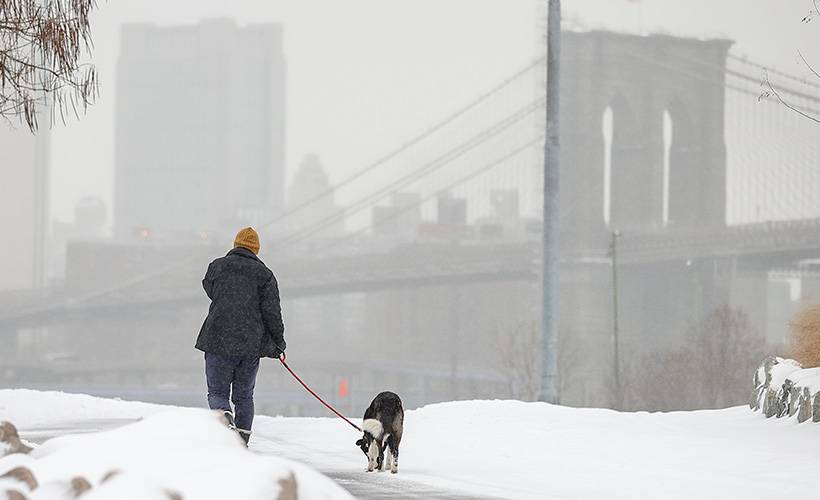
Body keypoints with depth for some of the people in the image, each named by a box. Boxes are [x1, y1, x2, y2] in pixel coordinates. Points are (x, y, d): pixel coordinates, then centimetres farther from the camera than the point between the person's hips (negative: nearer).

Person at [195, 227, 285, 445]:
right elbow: (272, 311, -1)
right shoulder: (264, 274, 3)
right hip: (252, 344, 1)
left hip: (219, 340, -1)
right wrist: (278, 341, 8)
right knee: (244, 395, 13)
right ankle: (242, 440, 6)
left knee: (217, 391, 5)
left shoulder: (217, 266, 4)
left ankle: (224, 414, -26)